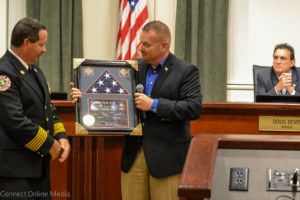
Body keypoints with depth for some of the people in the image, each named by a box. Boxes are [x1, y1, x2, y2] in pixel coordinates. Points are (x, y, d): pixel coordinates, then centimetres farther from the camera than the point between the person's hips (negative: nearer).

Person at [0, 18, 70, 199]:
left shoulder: (35, 71, 16)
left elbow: (49, 109, 21)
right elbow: (15, 121, -22)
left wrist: (61, 137, 3)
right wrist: (49, 144, -14)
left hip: (39, 164, 9)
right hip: (15, 167, -9)